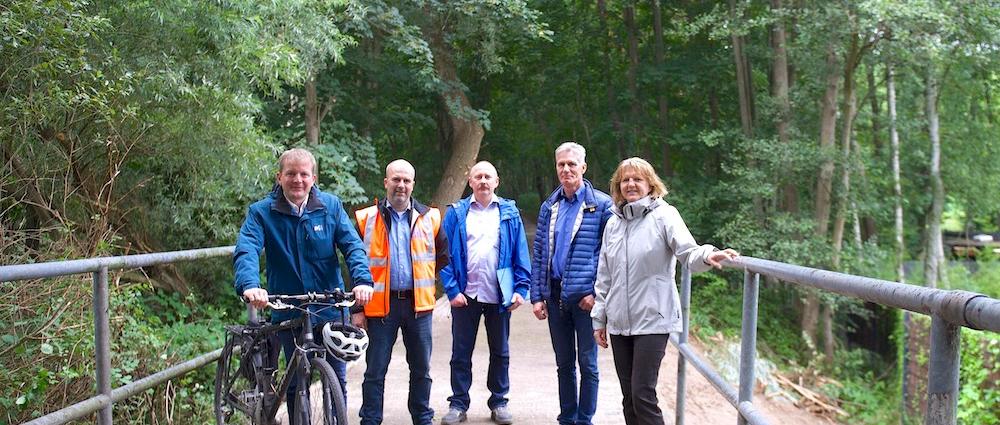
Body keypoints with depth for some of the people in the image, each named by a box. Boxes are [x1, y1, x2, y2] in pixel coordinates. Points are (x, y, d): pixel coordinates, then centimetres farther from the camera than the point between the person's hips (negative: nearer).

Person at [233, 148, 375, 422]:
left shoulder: (330, 206, 1)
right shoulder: (261, 212, -4)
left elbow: (352, 245, -7)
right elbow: (246, 251, -18)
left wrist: (363, 280, -25)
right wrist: (249, 285, -39)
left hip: (330, 308, 1)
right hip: (288, 311, -1)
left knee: (337, 381, 8)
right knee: (296, 384, 10)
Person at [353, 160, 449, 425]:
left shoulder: (429, 218, 6)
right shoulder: (366, 219, 1)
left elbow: (443, 257, 17)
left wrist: (426, 282, 11)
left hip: (418, 303, 2)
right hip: (380, 303, -2)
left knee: (421, 369, 12)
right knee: (375, 371, 3)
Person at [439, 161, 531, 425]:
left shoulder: (509, 212, 5)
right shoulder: (456, 213, 2)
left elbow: (520, 254, 2)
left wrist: (521, 288, -6)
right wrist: (452, 289, -11)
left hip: (499, 295, 1)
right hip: (466, 294, -1)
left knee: (500, 352, 12)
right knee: (461, 352, 7)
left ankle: (499, 402, 24)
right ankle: (458, 403, 17)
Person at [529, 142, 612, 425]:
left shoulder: (602, 205, -4)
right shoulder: (549, 207, 11)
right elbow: (538, 254, 10)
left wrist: (597, 293, -13)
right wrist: (537, 295, 4)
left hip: (585, 296, -5)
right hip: (554, 295, 5)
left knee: (587, 363, 5)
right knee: (564, 363, 15)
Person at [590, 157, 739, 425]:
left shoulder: (664, 215, -5)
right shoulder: (613, 223, 11)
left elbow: (688, 251, -19)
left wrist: (707, 255, -41)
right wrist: (599, 318, 15)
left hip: (652, 320, -5)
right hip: (619, 322, 6)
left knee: (643, 395, -9)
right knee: (629, 397, 11)